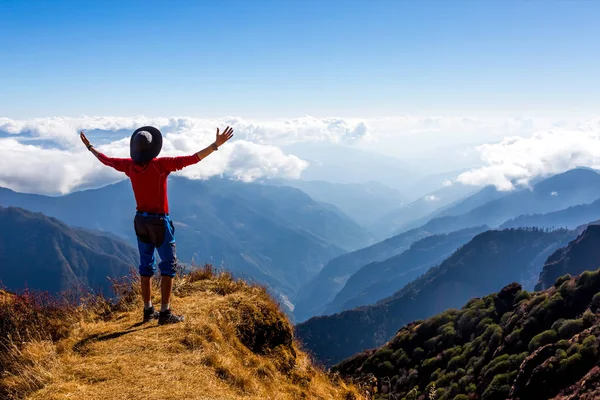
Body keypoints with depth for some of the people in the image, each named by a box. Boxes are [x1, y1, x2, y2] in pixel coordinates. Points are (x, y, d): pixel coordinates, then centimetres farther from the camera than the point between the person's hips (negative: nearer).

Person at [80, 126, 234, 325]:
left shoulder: (130, 165, -2)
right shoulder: (161, 164, -19)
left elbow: (106, 160, 15)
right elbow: (192, 159, -25)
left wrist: (89, 146, 32)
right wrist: (216, 144, -26)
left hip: (141, 220, 6)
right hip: (159, 221, -6)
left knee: (146, 264, 13)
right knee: (168, 264, 1)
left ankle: (148, 310, 19)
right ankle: (165, 312, -1)